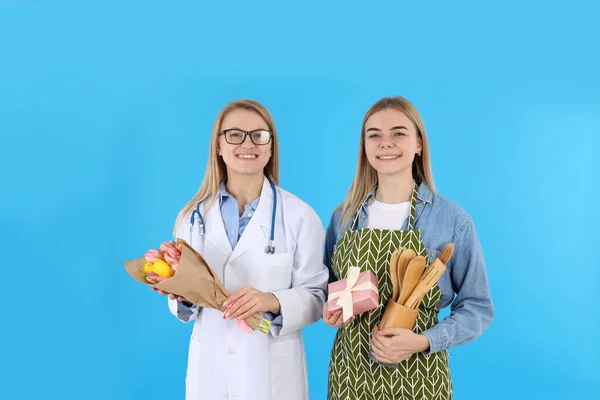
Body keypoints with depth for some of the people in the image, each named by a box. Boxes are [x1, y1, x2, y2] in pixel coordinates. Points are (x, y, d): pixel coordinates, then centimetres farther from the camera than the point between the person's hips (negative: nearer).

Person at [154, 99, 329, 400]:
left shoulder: (299, 216, -8)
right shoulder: (193, 215, 1)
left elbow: (315, 296, -6)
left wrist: (274, 302, -24)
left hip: (273, 371, -2)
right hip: (209, 368, 3)